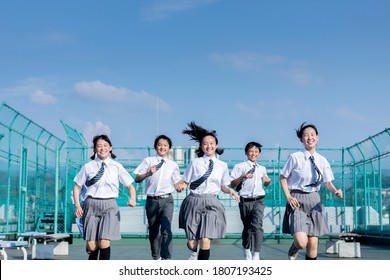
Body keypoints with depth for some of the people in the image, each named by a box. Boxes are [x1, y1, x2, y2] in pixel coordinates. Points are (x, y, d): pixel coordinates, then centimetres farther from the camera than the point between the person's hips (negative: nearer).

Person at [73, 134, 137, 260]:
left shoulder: (117, 166, 5)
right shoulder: (88, 167, 5)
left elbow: (130, 186, 8)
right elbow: (77, 187, 11)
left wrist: (132, 199, -13)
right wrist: (77, 205, -2)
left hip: (109, 205, 0)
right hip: (91, 204, 0)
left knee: (104, 243, -15)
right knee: (92, 246, -3)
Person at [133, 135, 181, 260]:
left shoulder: (173, 165, 11)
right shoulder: (148, 161, 5)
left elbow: (177, 184, 14)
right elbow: (137, 179, 1)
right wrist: (148, 173, -16)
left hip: (166, 199, -1)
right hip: (152, 200, 1)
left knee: (166, 229, -17)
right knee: (153, 230, 11)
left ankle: (166, 258, -16)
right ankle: (156, 257, 27)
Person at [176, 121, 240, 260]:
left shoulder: (222, 166, 6)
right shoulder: (195, 163, 1)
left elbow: (223, 186, 15)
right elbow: (185, 181, 4)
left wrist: (230, 190, -6)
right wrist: (180, 186, -18)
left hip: (211, 203, 0)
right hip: (194, 202, 0)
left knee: (205, 242, -13)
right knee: (192, 243, 5)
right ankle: (194, 253, 44)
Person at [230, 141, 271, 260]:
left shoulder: (262, 169, 16)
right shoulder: (240, 167, 1)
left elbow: (265, 184, 31)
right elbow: (232, 184, -5)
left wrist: (268, 181, 8)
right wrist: (242, 176, -19)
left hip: (258, 200, 1)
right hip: (245, 200, -1)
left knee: (257, 225, -19)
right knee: (247, 227, 13)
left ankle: (256, 255, -22)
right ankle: (246, 250, 37)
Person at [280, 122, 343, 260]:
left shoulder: (322, 160, 4)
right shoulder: (295, 157, -8)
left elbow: (328, 183, 9)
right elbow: (283, 177, 1)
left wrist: (336, 191, -12)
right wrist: (288, 196, -11)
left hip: (314, 201, 4)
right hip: (297, 201, -4)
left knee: (313, 244, 4)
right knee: (301, 242, -17)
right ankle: (294, 248, 21)